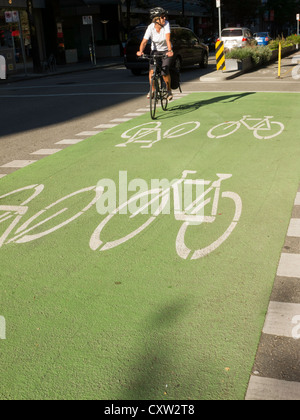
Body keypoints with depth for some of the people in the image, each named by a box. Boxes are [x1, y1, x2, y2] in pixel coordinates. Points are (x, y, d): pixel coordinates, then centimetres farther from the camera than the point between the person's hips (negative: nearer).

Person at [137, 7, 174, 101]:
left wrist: (170, 50, -46)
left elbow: (168, 39, -30)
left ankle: (169, 90, 5)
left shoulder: (166, 24, -20)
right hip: (155, 50, 1)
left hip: (166, 50, -1)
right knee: (152, 70, -20)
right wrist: (141, 51, -45)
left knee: (165, 71, -19)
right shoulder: (151, 27, -18)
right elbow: (144, 41, -26)